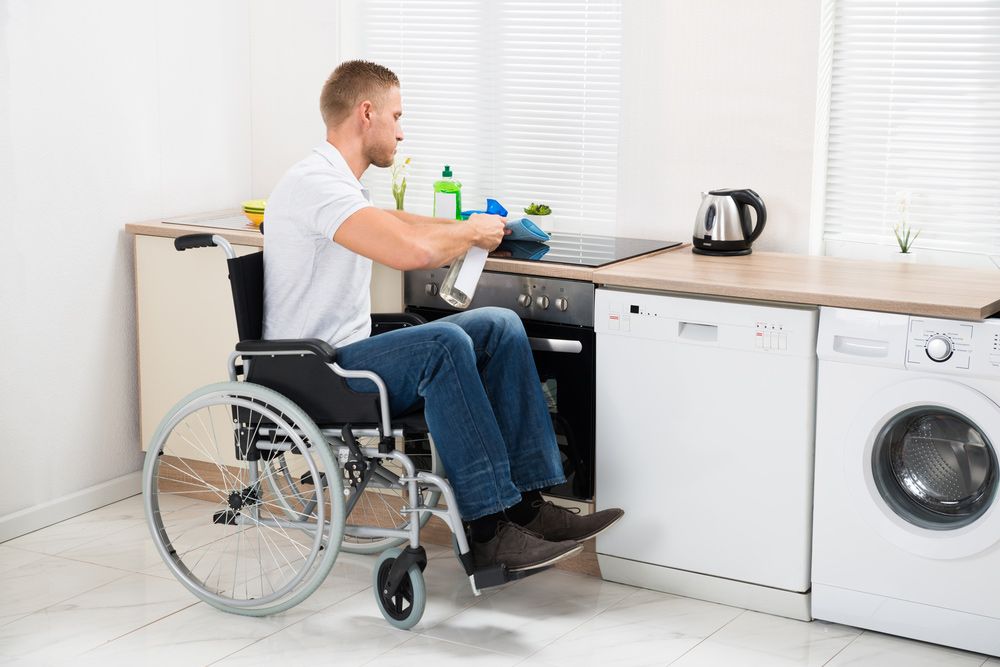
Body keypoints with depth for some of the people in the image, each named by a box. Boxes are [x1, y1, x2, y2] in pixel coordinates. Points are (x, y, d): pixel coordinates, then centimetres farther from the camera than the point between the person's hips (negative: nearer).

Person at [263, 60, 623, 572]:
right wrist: (470, 232, -12)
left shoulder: (341, 184, 16)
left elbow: (393, 224, 39)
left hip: (349, 355, 10)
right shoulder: (315, 183, -18)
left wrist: (471, 232, 27)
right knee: (443, 345, -33)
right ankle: (488, 531, -29)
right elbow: (413, 250, -32)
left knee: (500, 326, -1)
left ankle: (526, 504, -8)